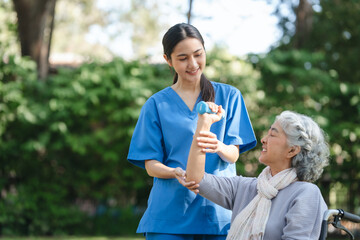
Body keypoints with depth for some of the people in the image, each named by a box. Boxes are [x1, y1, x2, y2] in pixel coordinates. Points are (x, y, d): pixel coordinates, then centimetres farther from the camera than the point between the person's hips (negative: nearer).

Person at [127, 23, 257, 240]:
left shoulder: (229, 96, 9)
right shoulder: (156, 105, 7)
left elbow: (233, 155, 2)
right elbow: (151, 164, 3)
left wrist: (219, 147, -22)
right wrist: (176, 173, -19)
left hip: (219, 210, 1)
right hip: (171, 211, 0)